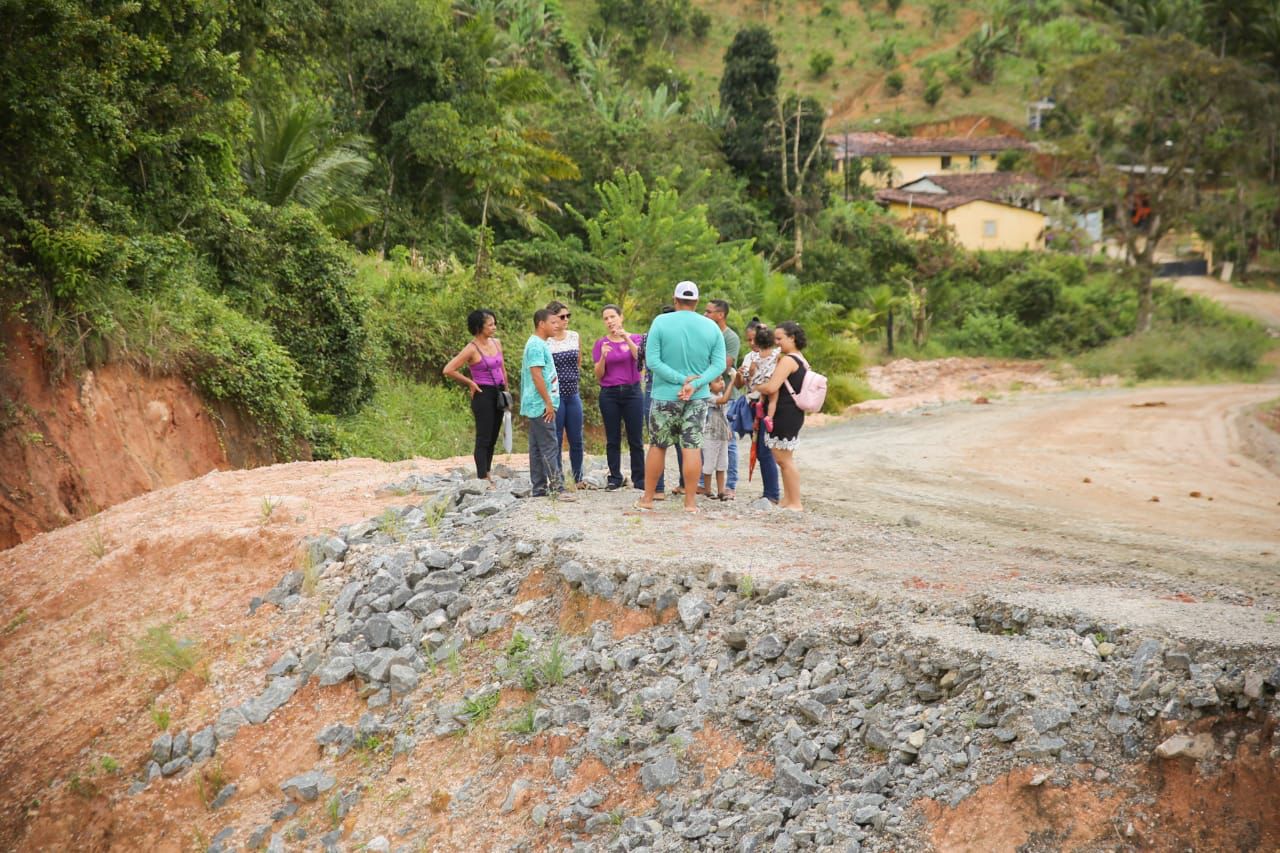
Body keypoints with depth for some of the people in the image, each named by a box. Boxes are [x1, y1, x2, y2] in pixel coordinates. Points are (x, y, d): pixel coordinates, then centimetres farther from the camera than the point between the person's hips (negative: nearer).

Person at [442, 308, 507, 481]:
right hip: (483, 395, -7)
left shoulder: (496, 343, 8)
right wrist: (470, 383, -10)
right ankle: (482, 479, -4)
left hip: (498, 395, 7)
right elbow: (448, 370, -17)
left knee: (492, 439, 11)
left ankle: (487, 475, 19)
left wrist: (506, 390, 18)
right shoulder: (472, 349, -13)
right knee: (483, 439, -6)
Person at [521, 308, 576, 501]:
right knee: (549, 447, -10)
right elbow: (537, 376, -20)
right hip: (541, 406, -10)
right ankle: (558, 487, -11)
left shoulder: (538, 344, 18)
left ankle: (539, 488, 13)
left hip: (535, 406, 10)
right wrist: (548, 402, -19)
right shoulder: (537, 345, -14)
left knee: (537, 448, 10)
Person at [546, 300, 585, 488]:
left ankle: (578, 479, 21)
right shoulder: (544, 341, -9)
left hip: (573, 395, 5)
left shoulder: (575, 336, 7)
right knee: (556, 441, 0)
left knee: (576, 440, 9)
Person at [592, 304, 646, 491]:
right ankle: (615, 478, 10)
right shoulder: (600, 344, 5)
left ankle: (639, 478, 6)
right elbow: (598, 375, 1)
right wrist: (603, 357, -16)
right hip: (609, 395, 1)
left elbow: (639, 356, -17)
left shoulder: (635, 339, 4)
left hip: (632, 392, -1)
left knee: (636, 439, 0)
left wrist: (626, 338, -29)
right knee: (612, 440, 4)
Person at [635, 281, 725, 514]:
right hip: (698, 398, 1)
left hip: (665, 396, -1)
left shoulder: (661, 322, -7)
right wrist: (694, 384, -16)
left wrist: (682, 379, -13)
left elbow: (652, 360, -12)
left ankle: (647, 498, 16)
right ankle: (690, 501, 4)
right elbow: (719, 364, -6)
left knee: (657, 447, 10)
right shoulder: (711, 327, -1)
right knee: (692, 447, 3)